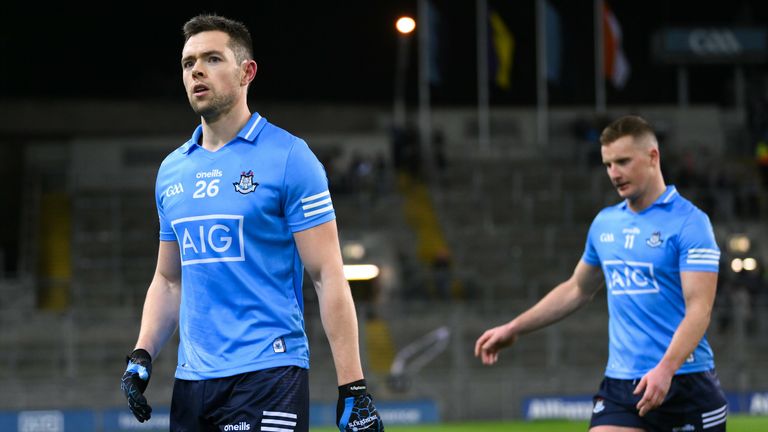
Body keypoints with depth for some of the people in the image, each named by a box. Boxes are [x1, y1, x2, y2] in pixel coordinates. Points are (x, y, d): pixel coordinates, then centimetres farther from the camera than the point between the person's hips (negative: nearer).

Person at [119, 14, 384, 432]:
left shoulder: (288, 158, -4)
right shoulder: (172, 170, 13)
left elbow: (328, 277, -8)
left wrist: (352, 389, -13)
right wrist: (141, 355, 6)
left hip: (267, 377, -6)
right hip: (192, 379, 6)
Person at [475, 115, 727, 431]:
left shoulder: (689, 222, -9)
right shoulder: (605, 223, 12)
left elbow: (699, 309, -18)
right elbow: (577, 290, 27)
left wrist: (666, 368, -31)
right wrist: (514, 329, 23)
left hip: (683, 381, -5)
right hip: (620, 384, 5)